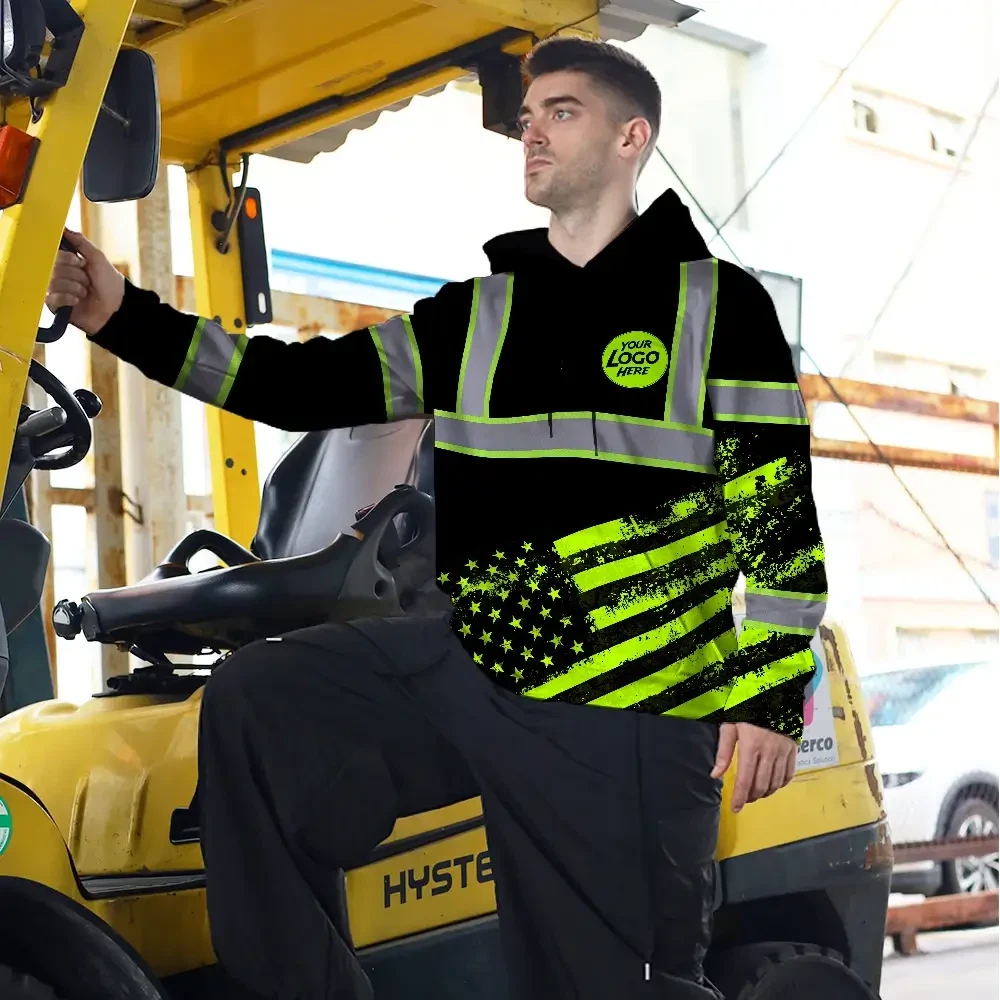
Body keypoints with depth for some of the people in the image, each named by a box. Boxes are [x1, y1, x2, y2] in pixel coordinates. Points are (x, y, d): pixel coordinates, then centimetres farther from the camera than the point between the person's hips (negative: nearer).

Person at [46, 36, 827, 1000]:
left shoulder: (718, 302, 4)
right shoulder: (476, 314, 16)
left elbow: (782, 512, 0)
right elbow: (311, 385, 12)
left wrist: (770, 699, -7)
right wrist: (129, 319, 3)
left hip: (633, 713, -4)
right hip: (470, 663, 4)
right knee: (252, 703, -15)